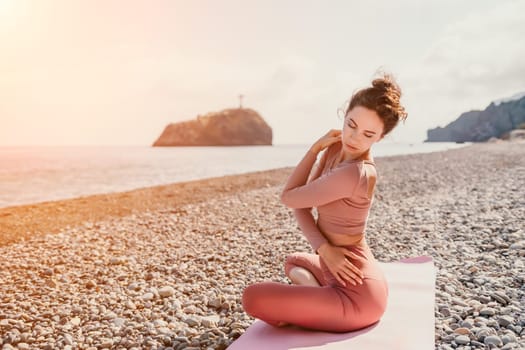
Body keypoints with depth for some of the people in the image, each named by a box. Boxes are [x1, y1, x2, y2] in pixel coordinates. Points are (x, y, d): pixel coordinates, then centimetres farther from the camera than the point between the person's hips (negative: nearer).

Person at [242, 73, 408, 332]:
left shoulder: (355, 174, -27)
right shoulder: (336, 149, 1)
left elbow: (288, 198, -15)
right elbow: (300, 205, -2)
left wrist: (316, 148, -8)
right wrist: (325, 249, -17)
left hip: (357, 297, -9)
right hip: (363, 282, 9)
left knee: (252, 298, -13)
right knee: (293, 262, 35)